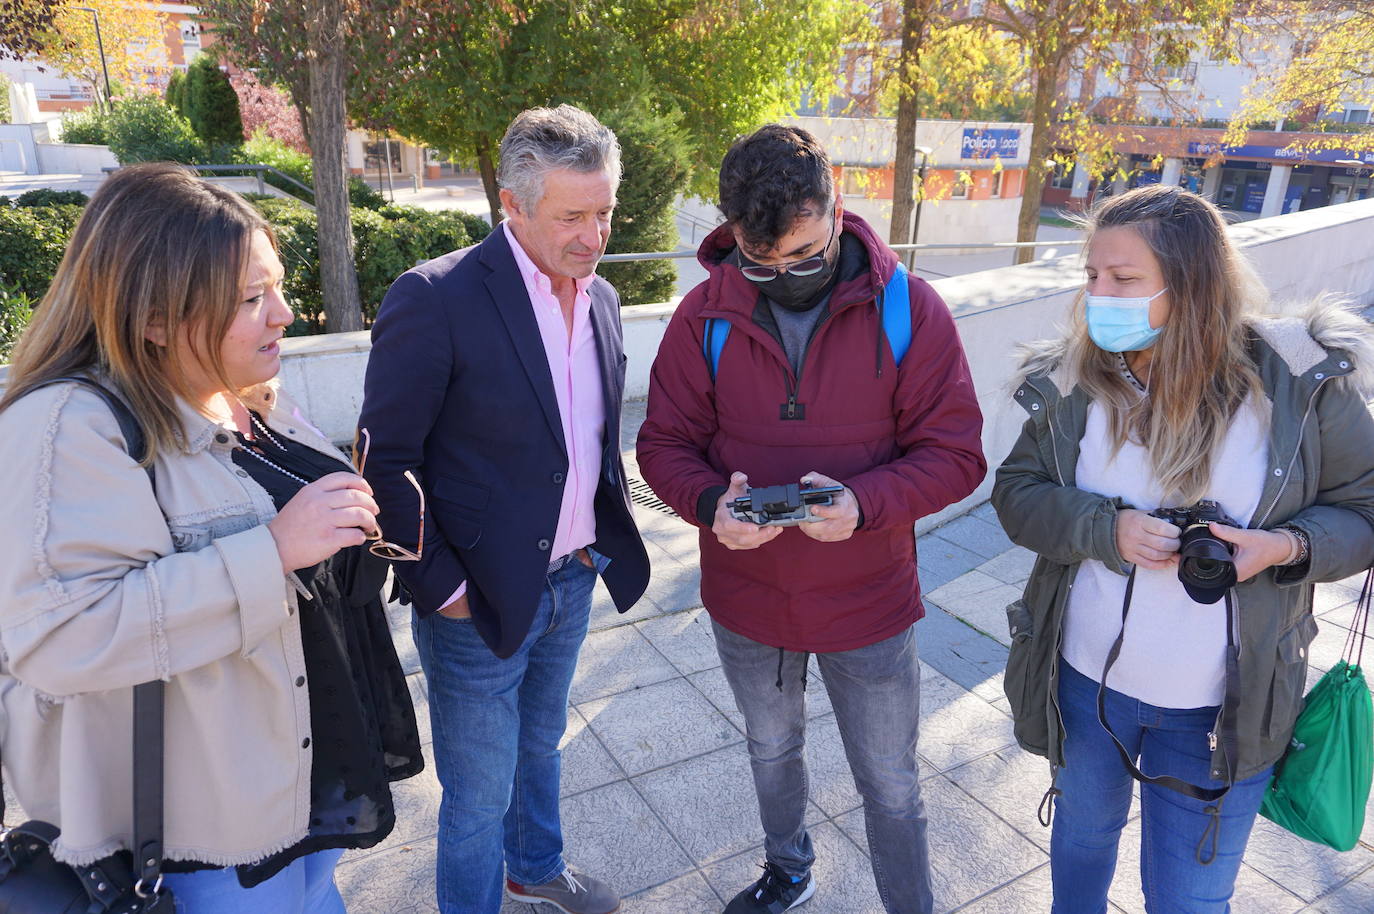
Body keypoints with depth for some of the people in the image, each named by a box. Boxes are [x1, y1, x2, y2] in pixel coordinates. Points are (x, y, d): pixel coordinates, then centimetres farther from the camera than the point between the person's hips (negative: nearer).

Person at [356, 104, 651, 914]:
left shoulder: (602, 298, 1)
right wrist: (440, 586, -15)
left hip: (573, 581, 7)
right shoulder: (436, 298, -21)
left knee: (540, 746, 29)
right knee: (479, 798, 12)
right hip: (481, 600, -6)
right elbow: (387, 461, -17)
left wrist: (609, 528, 6)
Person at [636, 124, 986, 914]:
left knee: (891, 787, 15)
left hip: (868, 606, -2)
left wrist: (865, 502, -31)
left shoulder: (908, 310, -15)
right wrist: (711, 503, -26)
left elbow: (956, 454, -13)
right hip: (746, 600, 3)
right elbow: (665, 443, -4)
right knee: (772, 751, 28)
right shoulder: (706, 316, -10)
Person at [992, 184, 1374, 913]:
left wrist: (1290, 545, -25)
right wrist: (1107, 529, -23)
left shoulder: (1300, 383, -15)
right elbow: (1017, 491, -5)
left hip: (1221, 710, -1)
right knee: (1081, 833, 27)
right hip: (1085, 681, 2)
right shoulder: (1073, 381, -10)